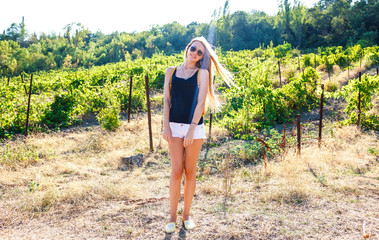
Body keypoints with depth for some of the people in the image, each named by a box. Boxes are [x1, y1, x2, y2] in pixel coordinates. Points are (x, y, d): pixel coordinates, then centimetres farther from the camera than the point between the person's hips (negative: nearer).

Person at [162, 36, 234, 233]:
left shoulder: (202, 73, 2)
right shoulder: (171, 71, 9)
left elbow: (200, 102, -6)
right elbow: (166, 100, 7)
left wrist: (191, 130, -13)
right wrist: (166, 126, -3)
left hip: (195, 128, -1)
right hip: (174, 126, 1)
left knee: (190, 171, 5)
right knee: (176, 171, -4)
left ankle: (186, 214, 19)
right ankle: (172, 216, 9)